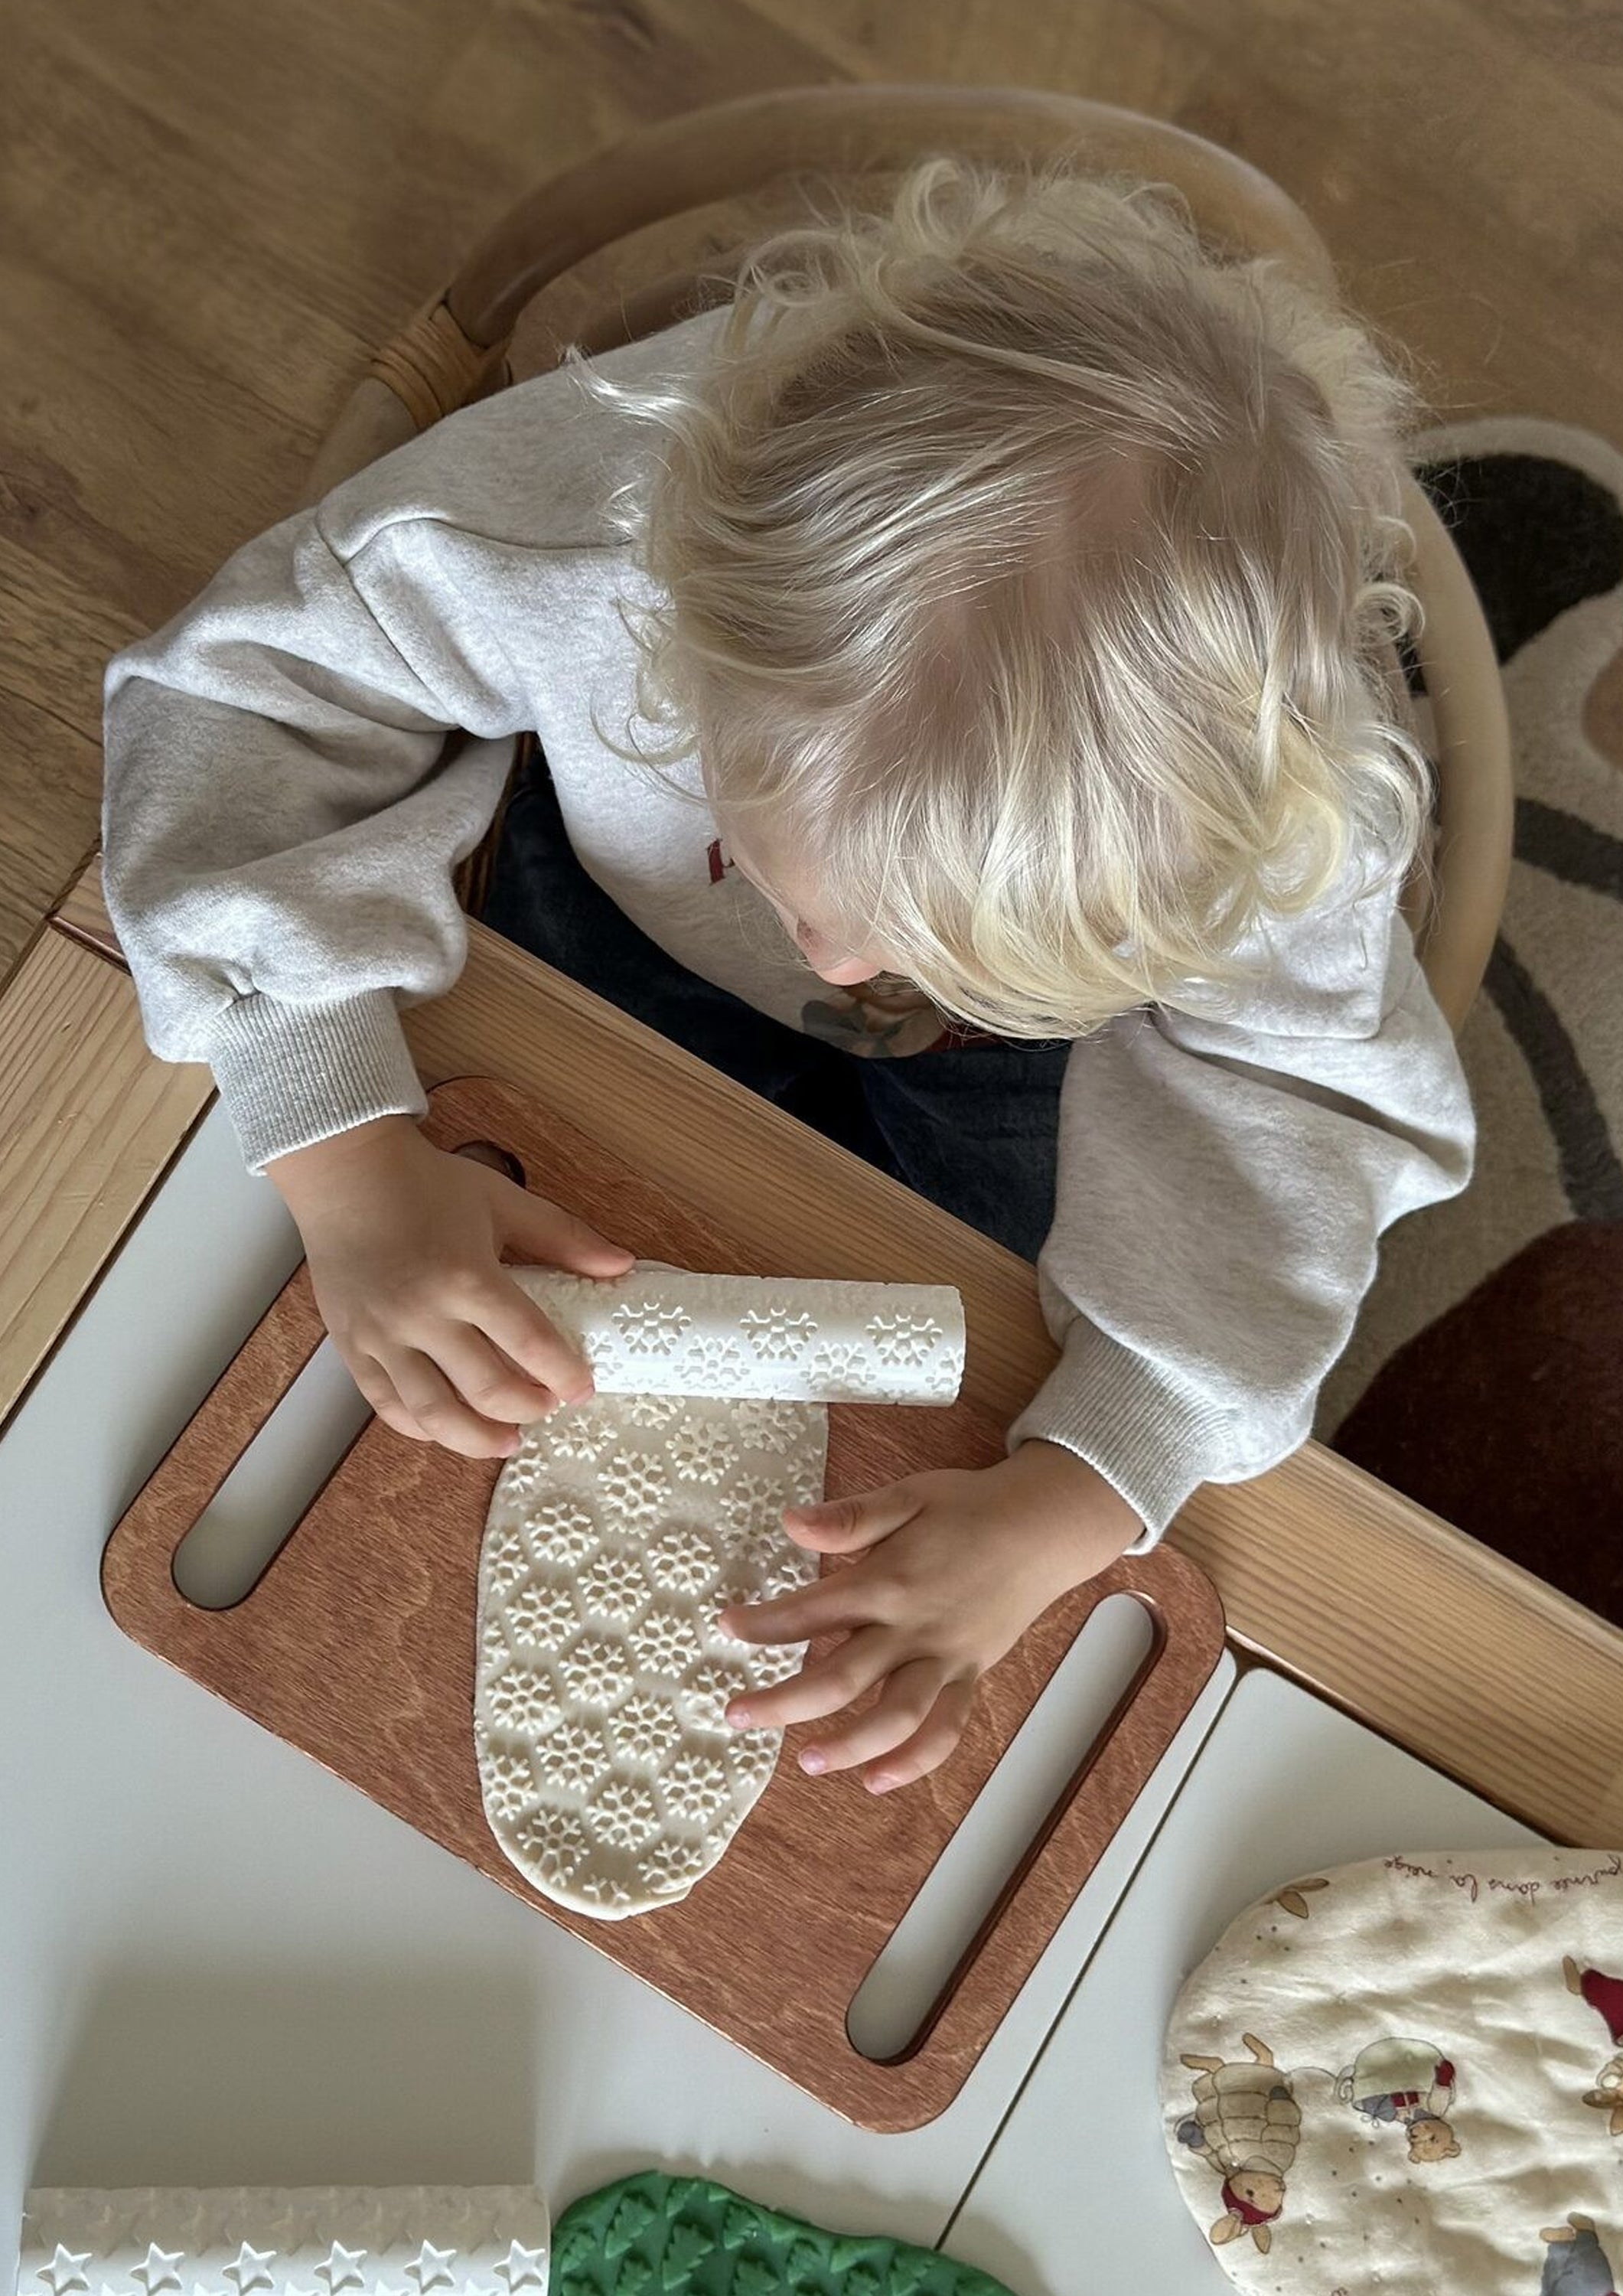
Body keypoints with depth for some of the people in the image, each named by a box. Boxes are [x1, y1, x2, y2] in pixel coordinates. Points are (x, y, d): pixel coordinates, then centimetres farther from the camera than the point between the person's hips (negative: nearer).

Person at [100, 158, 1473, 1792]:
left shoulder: (1279, 756, -39)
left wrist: (1048, 1519, -45)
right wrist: (348, 1155, -41)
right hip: (633, 933, 1)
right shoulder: (606, 492, -42)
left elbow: (1285, 1114, -32)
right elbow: (242, 695, -30)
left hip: (1024, 1057, 0)